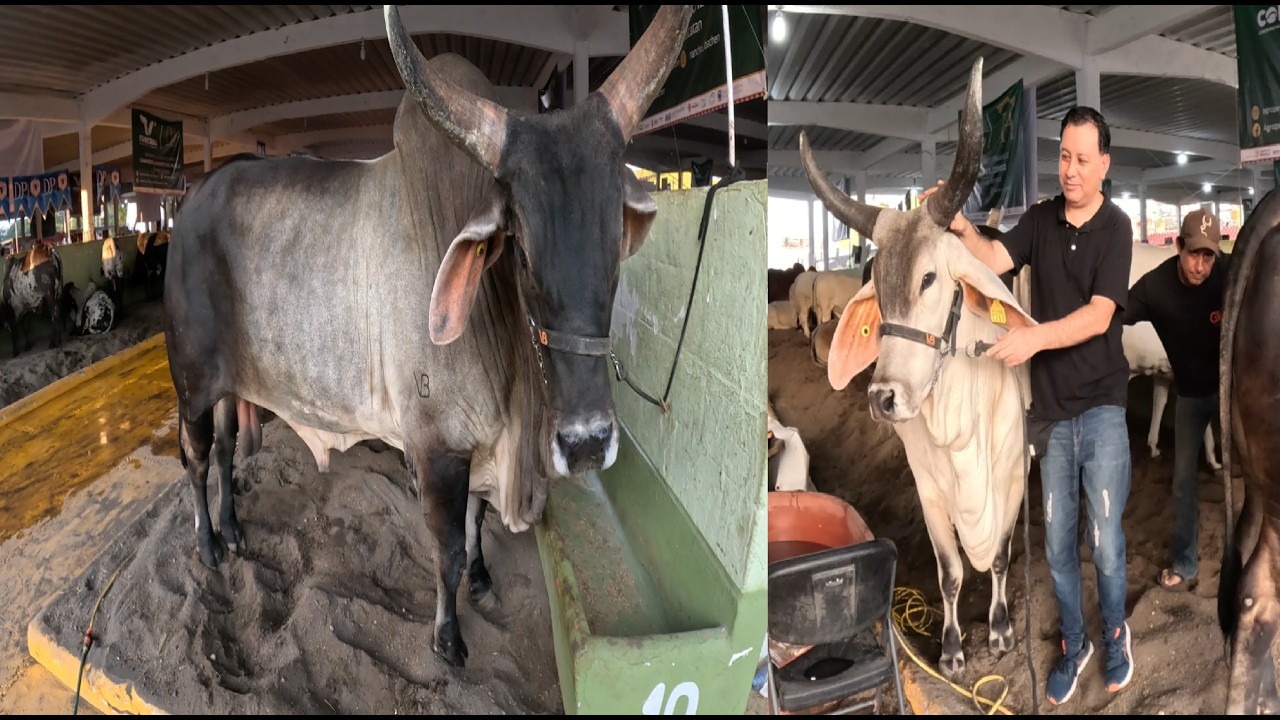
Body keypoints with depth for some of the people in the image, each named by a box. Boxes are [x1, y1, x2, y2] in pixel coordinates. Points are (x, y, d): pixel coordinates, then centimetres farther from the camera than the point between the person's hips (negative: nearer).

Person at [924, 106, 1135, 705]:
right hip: (1050, 407, 3)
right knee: (1057, 544, 12)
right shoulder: (1039, 219, 4)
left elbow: (1099, 316, -18)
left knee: (1105, 544, 2)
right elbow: (995, 260, -13)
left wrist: (1035, 337, -32)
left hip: (1101, 406, -3)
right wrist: (961, 228, -31)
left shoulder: (1115, 226, -8)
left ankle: (1115, 634, 29)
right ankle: (1073, 646, 31)